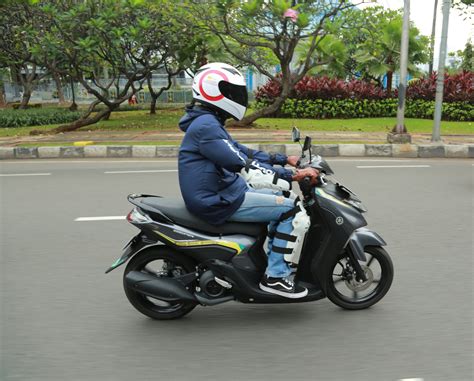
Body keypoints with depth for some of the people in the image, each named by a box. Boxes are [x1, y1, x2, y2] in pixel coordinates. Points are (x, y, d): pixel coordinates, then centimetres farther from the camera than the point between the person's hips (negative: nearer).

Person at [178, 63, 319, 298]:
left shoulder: (209, 122, 16)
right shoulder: (205, 125, -19)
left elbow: (242, 152, 20)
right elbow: (244, 167, -26)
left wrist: (284, 159, 14)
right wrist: (293, 175, -26)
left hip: (226, 192, 11)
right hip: (221, 202, -11)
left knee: (282, 195, 21)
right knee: (295, 212, -12)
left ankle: (275, 259, 23)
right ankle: (275, 276, -5)